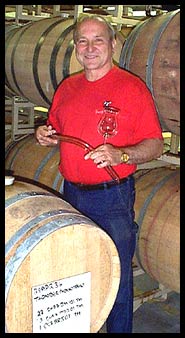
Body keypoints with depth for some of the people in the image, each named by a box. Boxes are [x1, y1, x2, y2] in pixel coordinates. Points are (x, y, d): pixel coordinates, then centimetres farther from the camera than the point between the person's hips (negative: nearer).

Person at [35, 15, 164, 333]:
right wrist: (45, 135, 0)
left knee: (116, 277, 5)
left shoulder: (132, 86, -9)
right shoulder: (66, 88, 9)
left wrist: (119, 155, -27)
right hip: (71, 193, 6)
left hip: (113, 197, -6)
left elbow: (155, 145, -10)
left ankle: (119, 329, 26)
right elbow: (55, 129, 23)